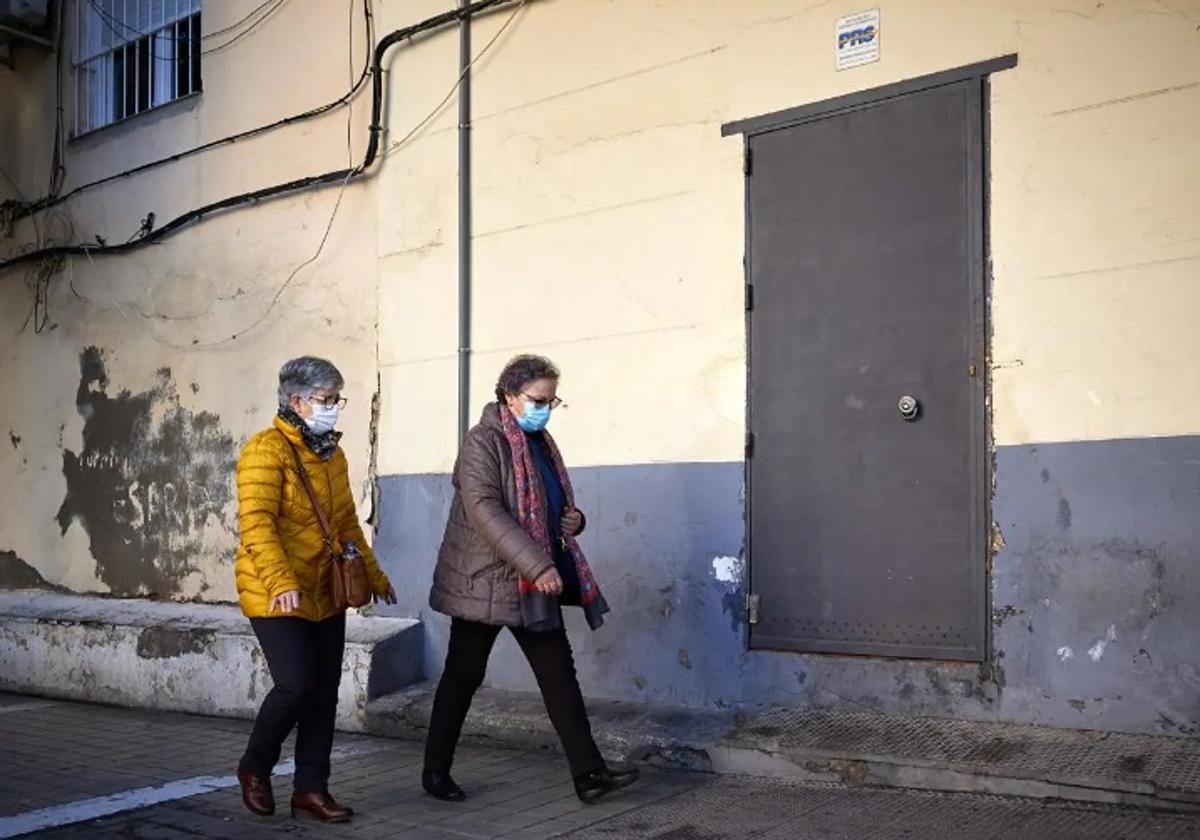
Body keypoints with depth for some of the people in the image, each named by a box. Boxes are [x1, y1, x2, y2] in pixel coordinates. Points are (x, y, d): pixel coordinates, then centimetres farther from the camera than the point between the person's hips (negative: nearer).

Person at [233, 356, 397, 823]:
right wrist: (281, 583, -33)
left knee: (324, 693, 7)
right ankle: (255, 768, 14)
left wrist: (374, 574, 22)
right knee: (296, 686, -13)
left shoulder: (333, 454, 12)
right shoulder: (266, 451, -13)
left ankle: (311, 788, 19)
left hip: (325, 595, 8)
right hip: (276, 596, -7)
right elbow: (256, 526, -23)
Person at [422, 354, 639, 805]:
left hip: (536, 581, 7)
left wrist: (574, 519, 2)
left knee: (559, 673, 3)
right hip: (484, 580, -7)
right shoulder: (483, 442, -13)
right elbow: (484, 509, -26)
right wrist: (537, 565, -32)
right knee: (463, 675, 5)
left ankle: (588, 772, 5)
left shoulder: (542, 443, 13)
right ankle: (436, 769, 20)